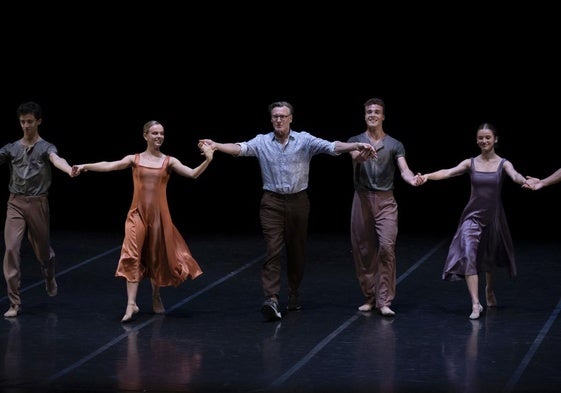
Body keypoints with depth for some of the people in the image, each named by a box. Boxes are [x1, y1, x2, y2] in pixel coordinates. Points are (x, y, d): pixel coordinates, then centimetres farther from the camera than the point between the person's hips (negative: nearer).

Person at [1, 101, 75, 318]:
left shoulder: (46, 147, -4)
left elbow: (56, 159, -26)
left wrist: (70, 170, -49)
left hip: (38, 203, -2)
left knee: (42, 249, 12)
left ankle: (50, 279, 48)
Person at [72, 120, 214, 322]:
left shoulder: (169, 161, 5)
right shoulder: (134, 159, 3)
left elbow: (193, 174, -3)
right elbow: (109, 166, -8)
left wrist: (207, 161, -18)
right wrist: (86, 166, -20)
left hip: (159, 214, 1)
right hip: (138, 214, -1)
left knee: (157, 257, 10)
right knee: (131, 256, -13)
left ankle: (156, 299, 31)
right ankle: (131, 304, -14)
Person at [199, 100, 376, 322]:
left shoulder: (304, 140, -1)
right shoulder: (262, 141, 0)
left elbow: (331, 147, -12)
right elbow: (240, 148, -16)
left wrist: (356, 146, -28)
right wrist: (216, 146, -34)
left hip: (297, 201, 1)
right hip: (272, 202, -1)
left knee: (297, 251, 11)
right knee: (273, 250, -11)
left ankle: (294, 295, 28)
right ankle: (271, 299, -19)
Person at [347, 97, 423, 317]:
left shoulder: (394, 145, 6)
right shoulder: (355, 141, 6)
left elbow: (403, 169, -9)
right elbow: (355, 156, -18)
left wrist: (412, 179, -33)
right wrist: (361, 154, -44)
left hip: (386, 200, -1)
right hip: (362, 199, 1)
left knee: (386, 247, -13)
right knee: (363, 250, 5)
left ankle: (384, 301, -10)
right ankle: (370, 297, 18)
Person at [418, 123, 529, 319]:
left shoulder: (503, 164, -4)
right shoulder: (471, 163, -1)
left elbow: (514, 175, -24)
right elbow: (449, 172, -14)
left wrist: (523, 180, -48)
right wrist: (428, 176, -31)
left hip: (493, 216, 1)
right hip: (473, 215, 0)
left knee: (491, 257, 19)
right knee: (468, 256, -18)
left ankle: (489, 290, 49)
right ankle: (475, 304, -19)